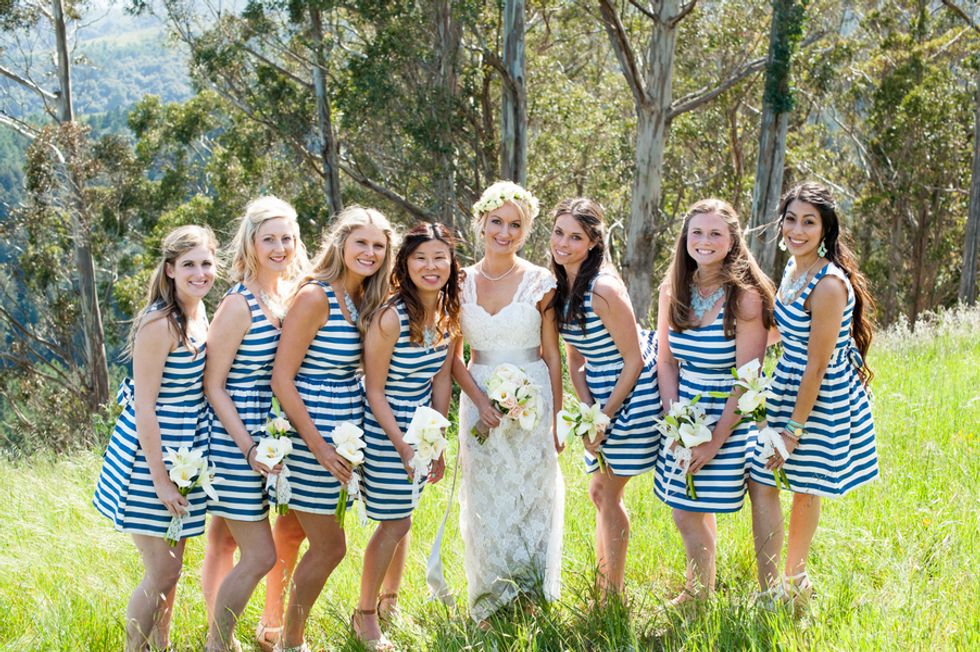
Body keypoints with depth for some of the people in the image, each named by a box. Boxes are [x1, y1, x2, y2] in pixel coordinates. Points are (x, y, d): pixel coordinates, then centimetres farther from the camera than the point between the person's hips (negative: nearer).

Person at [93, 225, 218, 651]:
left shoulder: (198, 312, 5)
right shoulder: (160, 324, -20)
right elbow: (144, 407, -20)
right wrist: (160, 480, -19)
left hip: (185, 451, 8)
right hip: (151, 452, -8)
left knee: (170, 568, 17)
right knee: (162, 574, -3)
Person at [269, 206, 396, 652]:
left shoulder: (364, 299, 7)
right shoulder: (315, 297, -16)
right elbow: (281, 378, -17)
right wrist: (318, 446, -19)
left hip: (347, 431, 7)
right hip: (313, 434, -7)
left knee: (322, 544, 13)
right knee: (330, 546, 0)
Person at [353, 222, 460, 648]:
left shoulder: (447, 316, -3)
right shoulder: (390, 318, -24)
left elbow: (441, 380, 3)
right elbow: (375, 391, -18)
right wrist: (402, 446, -18)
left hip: (419, 425, 6)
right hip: (384, 427, -6)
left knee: (401, 516, 16)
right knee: (395, 523, -1)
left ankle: (389, 602, 35)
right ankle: (365, 614, 17)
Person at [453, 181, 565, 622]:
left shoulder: (539, 282, -4)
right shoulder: (462, 283, 1)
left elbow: (552, 355, 0)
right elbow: (453, 357, 2)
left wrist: (556, 419, -1)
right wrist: (480, 402, -12)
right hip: (479, 400, 2)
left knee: (532, 499, 5)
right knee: (484, 505, 7)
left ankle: (532, 601, 19)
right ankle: (490, 605, 19)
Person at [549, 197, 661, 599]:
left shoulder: (603, 289, -24)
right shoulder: (561, 286, 2)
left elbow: (634, 361, -19)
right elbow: (574, 359, 7)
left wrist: (605, 417, -14)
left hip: (632, 394, -8)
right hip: (599, 394, 8)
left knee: (607, 494, -1)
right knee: (600, 493, 14)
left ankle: (612, 595, 13)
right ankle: (602, 584, 28)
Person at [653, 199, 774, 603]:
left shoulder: (745, 298, -15)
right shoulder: (673, 292, 2)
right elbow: (665, 361, 6)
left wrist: (715, 441, -16)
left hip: (729, 418, -5)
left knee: (690, 515, -4)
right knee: (690, 513, 9)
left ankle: (695, 600, 17)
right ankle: (699, 592, 28)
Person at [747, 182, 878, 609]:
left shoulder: (829, 283, -24)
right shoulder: (793, 269, 3)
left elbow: (817, 366, -23)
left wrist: (794, 429, -20)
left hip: (823, 398, -8)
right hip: (787, 387, 8)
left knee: (806, 492, 5)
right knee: (760, 483, 9)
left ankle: (793, 583, 19)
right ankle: (772, 590, 18)